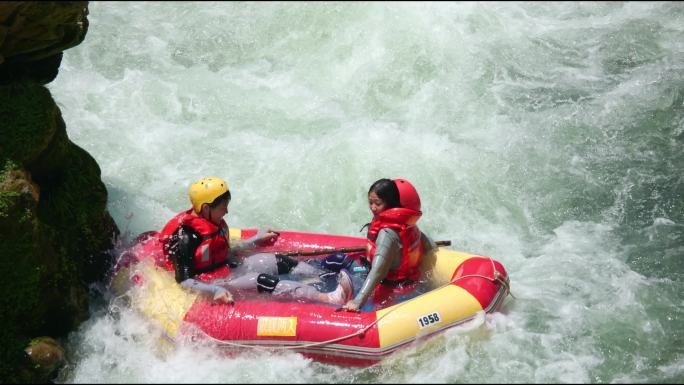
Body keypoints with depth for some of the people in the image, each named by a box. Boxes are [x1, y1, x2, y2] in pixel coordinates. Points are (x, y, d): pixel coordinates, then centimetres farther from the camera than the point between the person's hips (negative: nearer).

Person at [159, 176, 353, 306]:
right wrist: (214, 291, -36)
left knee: (281, 263, -6)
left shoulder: (216, 224, 6)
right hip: (209, 282, -10)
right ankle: (328, 298, -44)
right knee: (263, 281, -29)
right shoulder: (186, 237, -22)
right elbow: (184, 280, -23)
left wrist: (256, 240, 27)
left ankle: (331, 279, -20)